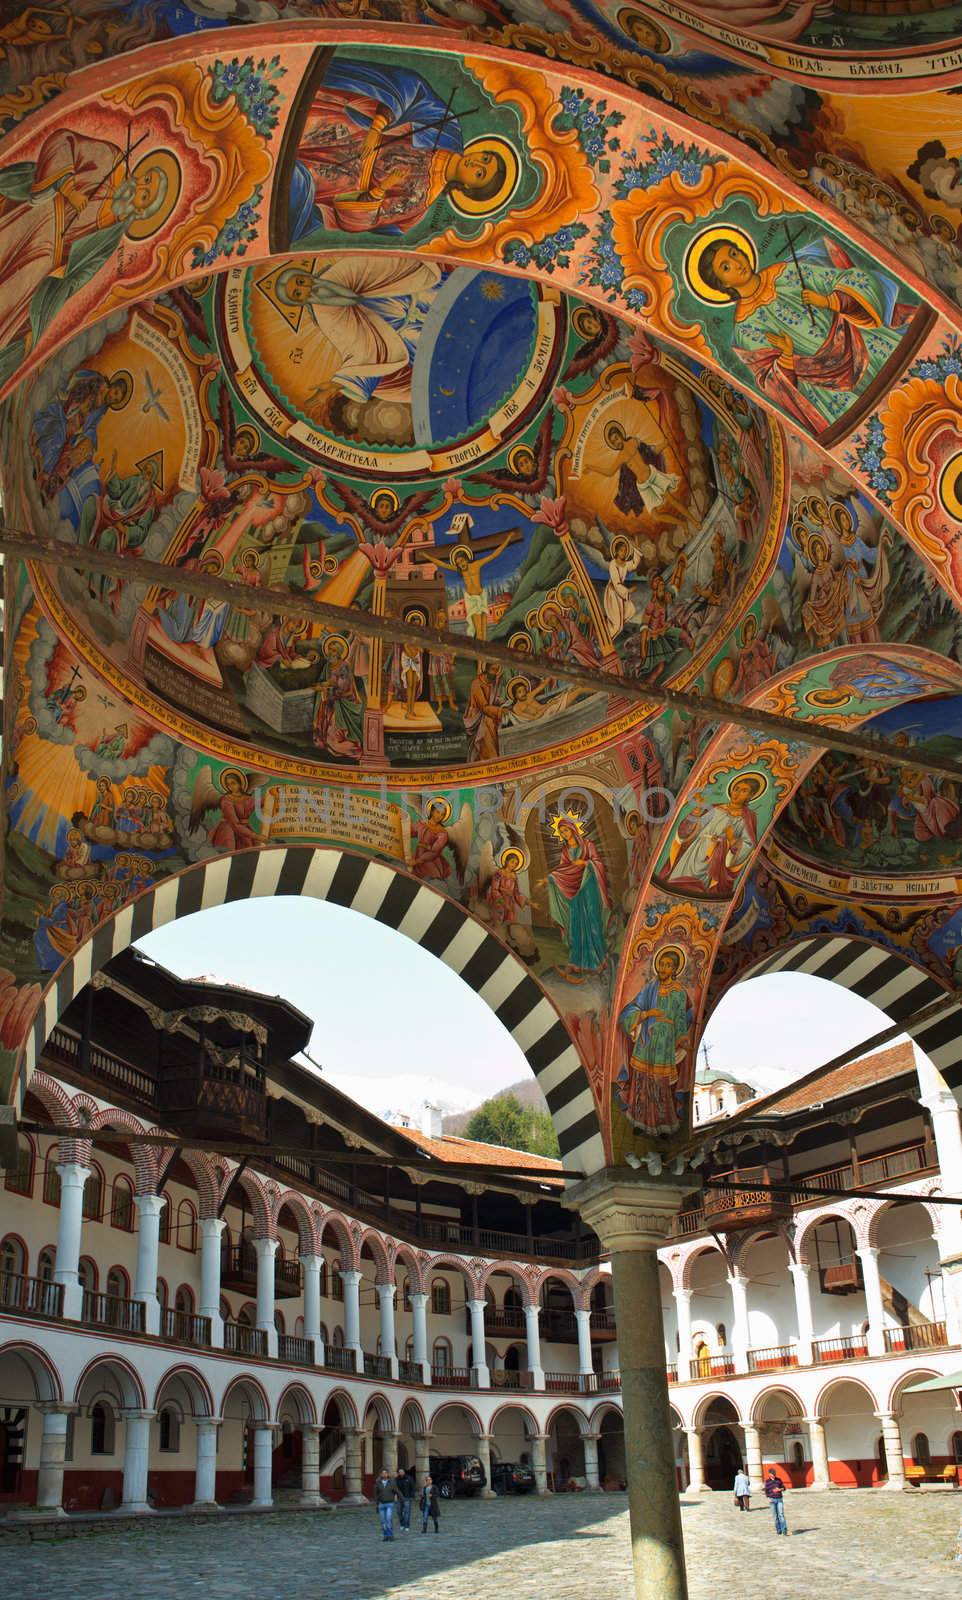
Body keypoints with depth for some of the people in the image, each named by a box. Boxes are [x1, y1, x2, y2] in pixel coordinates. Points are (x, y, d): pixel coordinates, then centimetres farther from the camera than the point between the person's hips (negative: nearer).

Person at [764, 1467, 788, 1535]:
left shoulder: (779, 1480, 3)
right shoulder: (767, 1481, 0)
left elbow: (783, 1488, 6)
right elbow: (766, 1491, 3)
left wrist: (779, 1489, -16)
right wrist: (768, 1499, -12)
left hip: (779, 1499, 0)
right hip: (772, 1500, 0)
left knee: (781, 1514, -12)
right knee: (775, 1516, 0)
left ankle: (784, 1530, -16)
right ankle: (778, 1530, 10)